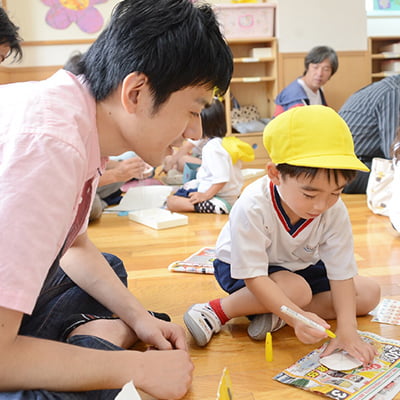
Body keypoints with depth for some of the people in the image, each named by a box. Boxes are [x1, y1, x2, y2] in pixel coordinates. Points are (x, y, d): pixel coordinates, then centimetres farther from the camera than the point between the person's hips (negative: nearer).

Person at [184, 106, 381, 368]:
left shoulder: (335, 212, -24)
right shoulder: (252, 207, -37)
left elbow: (341, 274, -19)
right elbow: (254, 277, -34)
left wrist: (347, 331, -30)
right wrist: (295, 317, -45)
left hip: (299, 267, 6)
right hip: (240, 267, -6)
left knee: (369, 293, -5)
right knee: (297, 290, -35)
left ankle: (275, 315, -15)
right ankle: (218, 311, -17)